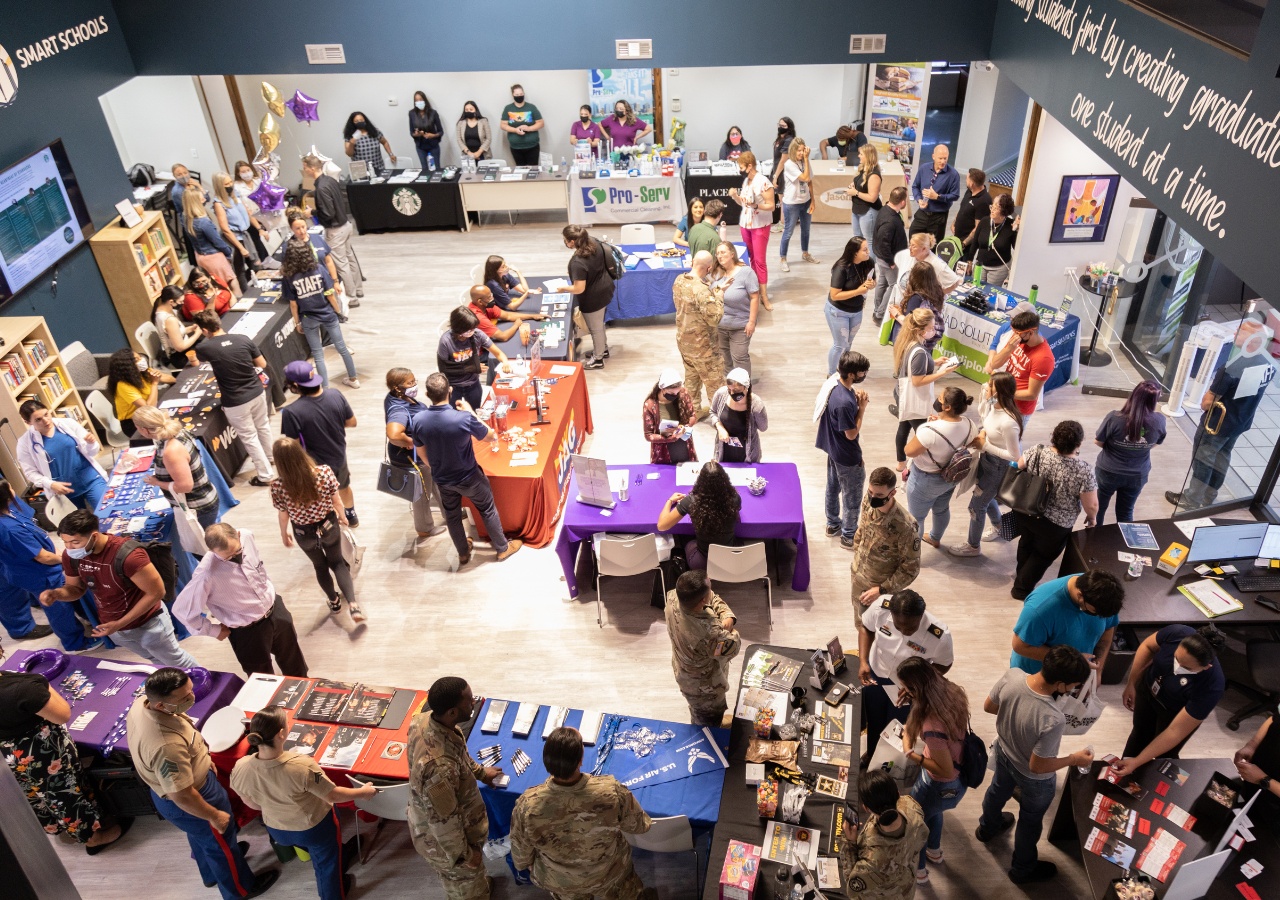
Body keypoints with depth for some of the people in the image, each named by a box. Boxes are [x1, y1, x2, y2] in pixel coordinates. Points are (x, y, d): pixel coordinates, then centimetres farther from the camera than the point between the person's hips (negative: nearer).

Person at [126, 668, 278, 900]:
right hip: (186, 803, -8)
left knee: (201, 835, 35)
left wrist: (200, 759, 11)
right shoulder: (166, 746, -46)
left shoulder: (141, 703, -20)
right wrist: (215, 816, -16)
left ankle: (211, 874, 62)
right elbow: (182, 796, -32)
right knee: (221, 842, 21)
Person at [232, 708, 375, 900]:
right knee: (327, 865, 28)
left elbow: (253, 804, -7)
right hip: (316, 828, -5)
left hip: (277, 830, 5)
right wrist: (363, 792, -5)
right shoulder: (303, 767, -41)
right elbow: (333, 795, -24)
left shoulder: (240, 768, -27)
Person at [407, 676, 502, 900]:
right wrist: (463, 854, -14)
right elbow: (444, 821, -30)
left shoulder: (423, 720, -19)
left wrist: (479, 771, 17)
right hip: (443, 840, -7)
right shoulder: (439, 765, -45)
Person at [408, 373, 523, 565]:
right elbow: (492, 436, -14)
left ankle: (463, 554, 46)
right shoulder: (464, 418, -33)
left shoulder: (417, 420, -20)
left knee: (452, 515, 26)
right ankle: (503, 548, 38)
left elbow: (421, 453, -2)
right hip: (469, 477, -3)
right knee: (487, 510, 21)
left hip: (442, 479, 4)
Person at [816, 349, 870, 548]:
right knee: (852, 497, 12)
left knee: (833, 487, 27)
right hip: (847, 456, -9)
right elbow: (851, 434, -25)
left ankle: (833, 524, 47)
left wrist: (856, 398, -9)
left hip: (834, 448, 9)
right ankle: (849, 536, 31)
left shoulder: (835, 381, -11)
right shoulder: (844, 403, -38)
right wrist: (862, 408, -20)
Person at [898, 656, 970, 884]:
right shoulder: (951, 691, -19)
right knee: (930, 809, 37)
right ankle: (934, 851, 64)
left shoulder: (932, 727, -43)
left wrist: (910, 753, -22)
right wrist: (912, 699, -7)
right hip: (960, 772, 7)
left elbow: (946, 770, -30)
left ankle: (918, 870, 49)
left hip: (944, 785, -7)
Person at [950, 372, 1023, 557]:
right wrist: (984, 396, -5)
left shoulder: (1008, 422, -36)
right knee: (985, 497, 30)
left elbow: (1014, 456, -27)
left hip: (998, 466, -8)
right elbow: (984, 415, 14)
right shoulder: (994, 406, -12)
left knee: (976, 505, 9)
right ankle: (998, 528, 58)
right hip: (986, 459, 8)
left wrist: (986, 445, -25)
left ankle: (973, 546, 31)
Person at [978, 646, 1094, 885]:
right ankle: (1022, 869, 53)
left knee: (998, 790, 36)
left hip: (1004, 751, 5)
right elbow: (1037, 766, -29)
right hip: (1034, 777, -5)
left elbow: (988, 706, -9)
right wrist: (1075, 759, -14)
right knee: (1030, 819, 26)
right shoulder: (1053, 720, -44)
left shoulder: (1011, 675, -30)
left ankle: (987, 827, 67)